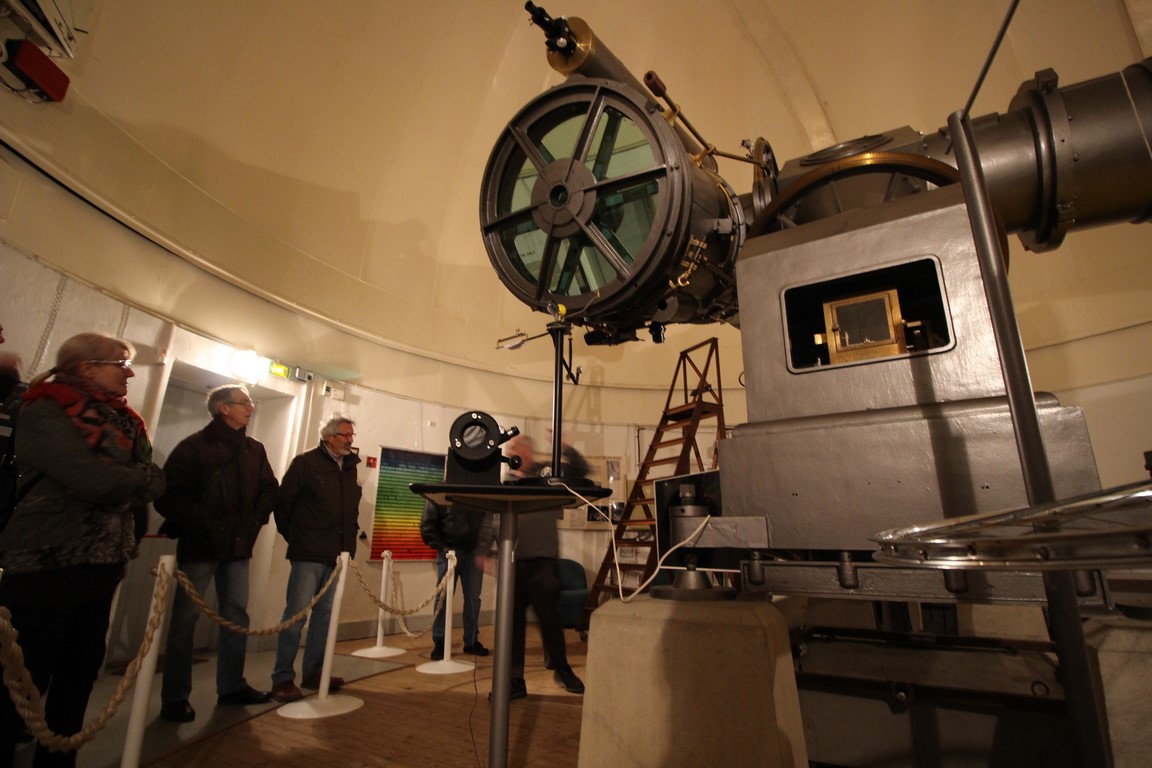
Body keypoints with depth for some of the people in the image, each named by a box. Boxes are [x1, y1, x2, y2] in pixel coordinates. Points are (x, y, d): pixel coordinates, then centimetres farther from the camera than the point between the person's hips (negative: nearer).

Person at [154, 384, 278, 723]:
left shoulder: (255, 450, 9)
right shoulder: (194, 446, -7)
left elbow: (269, 489, 14)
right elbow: (170, 494, -12)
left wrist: (255, 520, 0)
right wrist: (206, 524, -17)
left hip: (238, 546, 5)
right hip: (199, 545, -5)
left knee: (236, 615, 10)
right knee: (185, 618, 3)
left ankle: (231, 686, 23)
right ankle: (174, 697, 16)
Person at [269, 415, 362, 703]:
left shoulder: (350, 467, 11)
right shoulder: (306, 462, -6)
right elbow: (283, 501, -5)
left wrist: (350, 536, 9)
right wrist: (293, 536, 0)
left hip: (337, 554, 6)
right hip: (309, 553, -6)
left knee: (325, 613, 13)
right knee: (296, 613, -2)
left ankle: (313, 672, 24)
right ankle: (282, 678, 10)